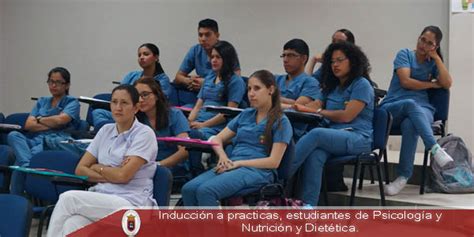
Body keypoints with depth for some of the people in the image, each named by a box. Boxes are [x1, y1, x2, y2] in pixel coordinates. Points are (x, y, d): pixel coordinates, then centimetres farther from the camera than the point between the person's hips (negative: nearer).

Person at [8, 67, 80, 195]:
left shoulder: (72, 102, 14)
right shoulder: (42, 101, 28)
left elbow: (60, 119, -7)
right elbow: (28, 125, 12)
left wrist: (39, 120, 9)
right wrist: (51, 124, -1)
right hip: (34, 140, 5)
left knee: (20, 160, -33)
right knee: (13, 135, -31)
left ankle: (15, 197, -38)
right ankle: (28, 166, -50)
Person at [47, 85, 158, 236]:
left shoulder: (144, 134, -4)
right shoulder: (106, 130, 14)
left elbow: (123, 176, -15)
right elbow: (80, 169, 11)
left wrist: (97, 167, 3)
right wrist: (111, 175, -5)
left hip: (131, 204, -5)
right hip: (101, 198, 5)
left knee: (69, 198, -25)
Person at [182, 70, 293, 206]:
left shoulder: (281, 122, 3)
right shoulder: (245, 115, 21)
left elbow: (274, 162, -6)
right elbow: (217, 139, 20)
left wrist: (238, 163, -12)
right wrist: (223, 157, -3)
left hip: (257, 171, -6)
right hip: (232, 167, 6)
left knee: (206, 191, -32)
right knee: (188, 189, -22)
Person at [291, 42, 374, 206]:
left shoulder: (361, 84, 2)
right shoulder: (332, 87, 26)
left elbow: (347, 116, -7)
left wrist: (319, 112, 2)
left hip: (357, 138, -5)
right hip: (335, 137, 5)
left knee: (316, 134, -33)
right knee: (314, 156, -31)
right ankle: (308, 206, -42)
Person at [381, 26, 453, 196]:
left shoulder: (433, 64, 18)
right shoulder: (405, 54, 9)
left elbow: (447, 84, 0)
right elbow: (406, 81, -6)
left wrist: (437, 58, 3)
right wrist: (432, 84, 4)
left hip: (421, 109, 2)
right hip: (394, 108, -1)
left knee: (409, 125, -37)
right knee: (411, 104, -39)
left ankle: (404, 176, -35)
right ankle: (435, 149, -47)